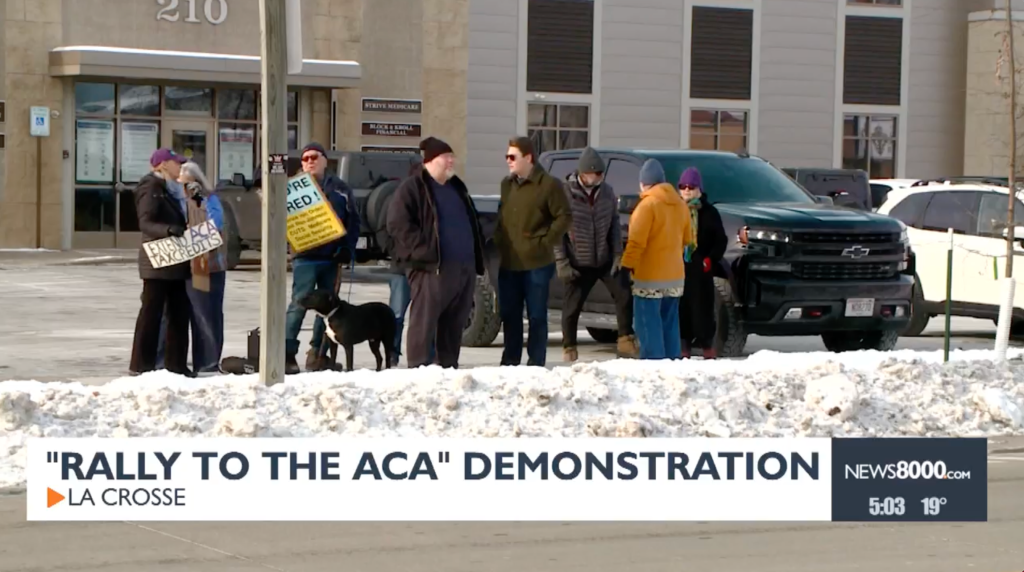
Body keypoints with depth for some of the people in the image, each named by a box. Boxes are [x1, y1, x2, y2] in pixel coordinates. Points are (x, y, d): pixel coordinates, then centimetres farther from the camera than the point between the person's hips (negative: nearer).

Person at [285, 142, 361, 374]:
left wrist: (347, 247, -1)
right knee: (299, 303, -11)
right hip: (306, 256, -3)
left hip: (332, 257, 3)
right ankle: (287, 353, -12)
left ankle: (318, 353, 15)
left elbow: (353, 220, 10)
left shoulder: (340, 188, 11)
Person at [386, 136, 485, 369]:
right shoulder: (412, 188, -3)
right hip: (431, 269, -8)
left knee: (454, 323, 10)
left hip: (464, 268, 8)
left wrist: (478, 258, 16)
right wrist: (424, 250, -19)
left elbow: (472, 223, 28)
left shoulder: (457, 187, 22)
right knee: (424, 321, -9)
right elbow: (398, 225, -12)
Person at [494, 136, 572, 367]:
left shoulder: (549, 184, -8)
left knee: (536, 315, 0)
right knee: (509, 314, 10)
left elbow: (564, 216, -8)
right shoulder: (506, 184, 14)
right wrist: (499, 240, 12)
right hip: (509, 263, 6)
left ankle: (536, 363, 5)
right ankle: (510, 361, 20)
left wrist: (545, 242, -10)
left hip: (537, 263, -6)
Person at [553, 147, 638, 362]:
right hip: (578, 263, -4)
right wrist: (562, 262, -14)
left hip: (605, 259, 4)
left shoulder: (607, 191, 0)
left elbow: (614, 224, 8)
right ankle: (569, 349, 18)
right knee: (572, 306, 1)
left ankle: (626, 341, 11)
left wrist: (618, 254, 0)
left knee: (624, 295, -4)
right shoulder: (565, 193, -14)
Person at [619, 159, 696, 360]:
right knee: (670, 325, 13)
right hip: (675, 275, 8)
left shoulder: (648, 204, -13)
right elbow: (687, 239, 18)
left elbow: (637, 241, -18)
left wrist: (627, 266, -16)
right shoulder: (680, 204, 10)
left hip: (650, 277, -8)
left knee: (648, 326, -6)